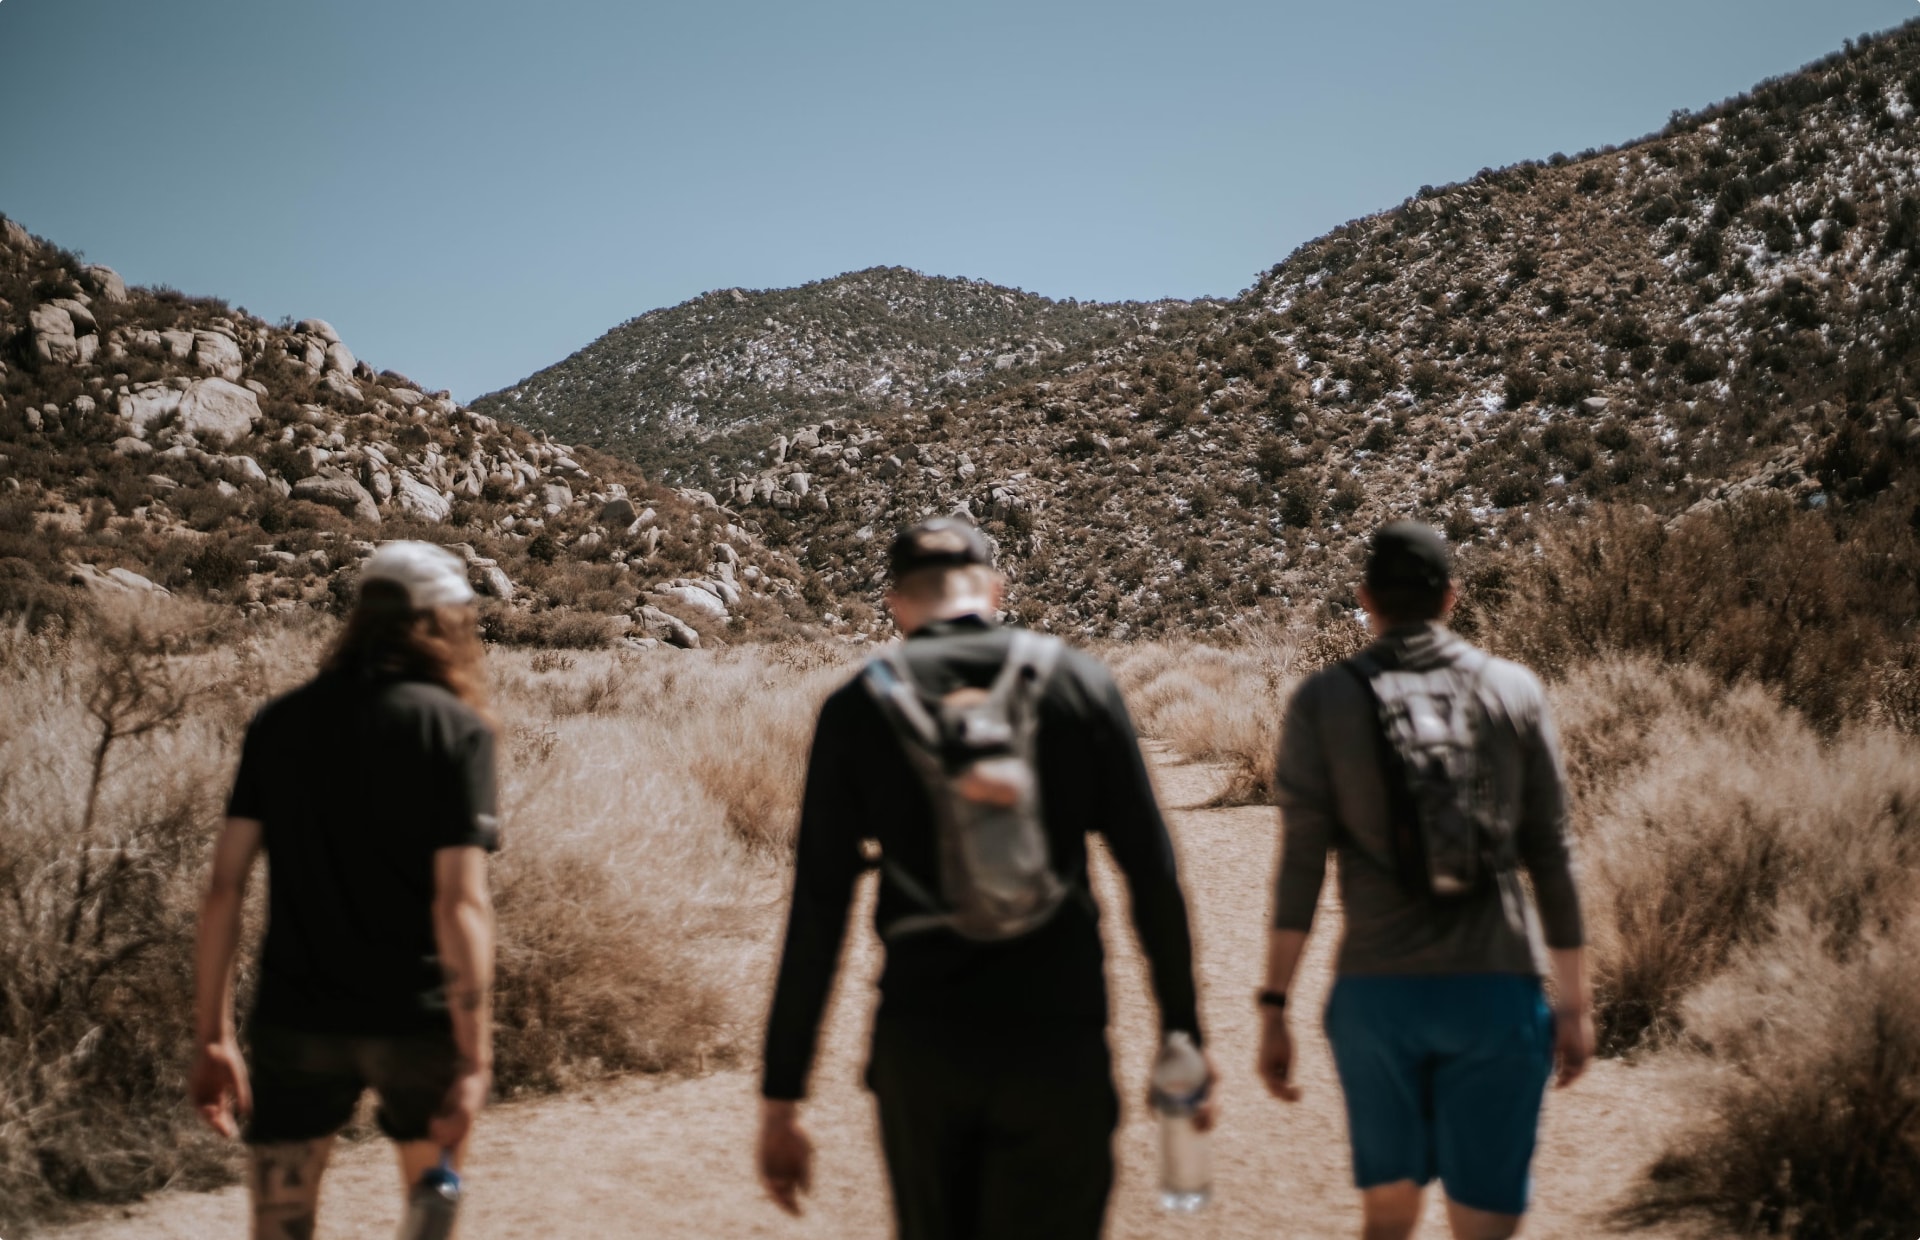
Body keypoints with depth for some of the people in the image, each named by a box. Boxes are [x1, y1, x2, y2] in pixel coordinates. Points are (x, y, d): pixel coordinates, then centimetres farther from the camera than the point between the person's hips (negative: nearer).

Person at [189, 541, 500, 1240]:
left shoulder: (279, 723, 5)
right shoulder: (454, 729, -6)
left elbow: (224, 888, 1)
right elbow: (460, 904, -15)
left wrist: (213, 1037, 5)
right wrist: (474, 1058, -16)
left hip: (296, 1023, 3)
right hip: (414, 1024, -2)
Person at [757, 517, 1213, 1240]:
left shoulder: (856, 707, 0)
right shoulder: (1078, 681, 1)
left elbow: (816, 916, -3)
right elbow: (1153, 875, -1)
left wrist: (779, 1100, 1)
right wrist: (1183, 1035, 8)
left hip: (918, 1045, 1)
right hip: (1057, 1044, -1)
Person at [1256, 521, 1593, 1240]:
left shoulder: (1323, 702, 0)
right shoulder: (1516, 692, 3)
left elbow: (1300, 864, -6)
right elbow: (1550, 857, 4)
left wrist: (1274, 1007, -3)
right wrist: (1574, 1002, 11)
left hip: (1375, 992, 0)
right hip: (1496, 990, 0)